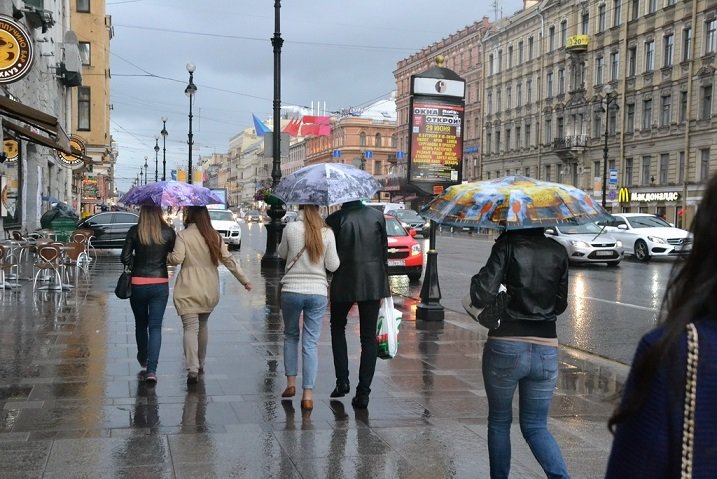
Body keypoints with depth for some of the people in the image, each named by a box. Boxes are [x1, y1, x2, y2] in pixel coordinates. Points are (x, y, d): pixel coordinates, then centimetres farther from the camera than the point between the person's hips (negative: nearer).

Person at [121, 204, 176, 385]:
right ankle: (151, 370, -9)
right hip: (160, 284, 0)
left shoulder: (135, 231, -7)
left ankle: (143, 358, 40)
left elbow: (125, 258, -7)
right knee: (155, 327, 2)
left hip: (138, 284, 1)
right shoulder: (168, 232, -6)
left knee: (140, 323, 21)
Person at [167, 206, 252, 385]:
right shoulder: (215, 236, 6)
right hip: (210, 290, 5)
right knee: (203, 326, 20)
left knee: (191, 328, -7)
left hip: (188, 291, -5)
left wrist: (167, 256, 6)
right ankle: (200, 364, 31)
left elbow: (177, 258, -16)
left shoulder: (183, 235, -7)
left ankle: (192, 369, -21)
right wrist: (244, 280, 9)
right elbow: (228, 260, 5)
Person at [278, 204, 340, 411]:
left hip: (291, 291, 0)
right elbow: (333, 266, -1)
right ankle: (308, 394, 1)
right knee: (310, 342, 4)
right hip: (317, 292, 1)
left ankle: (291, 383, 22)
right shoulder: (327, 232, -5)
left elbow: (282, 253, 9)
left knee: (290, 335, 21)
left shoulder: (291, 228, -7)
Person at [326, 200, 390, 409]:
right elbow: (384, 250, 5)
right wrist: (383, 284, 11)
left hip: (345, 282, -2)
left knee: (338, 327, 22)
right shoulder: (377, 216, 1)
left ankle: (342, 381, 13)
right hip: (373, 282, 2)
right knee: (369, 336, 6)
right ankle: (363, 392, 4)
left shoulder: (334, 219, -7)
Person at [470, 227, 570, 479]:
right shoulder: (559, 252, 3)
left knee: (499, 422, 17)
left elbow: (482, 297, -17)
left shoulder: (507, 246, -9)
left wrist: (477, 279, 3)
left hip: (506, 348, -3)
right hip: (546, 351, 3)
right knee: (536, 427, 15)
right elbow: (560, 304, 11)